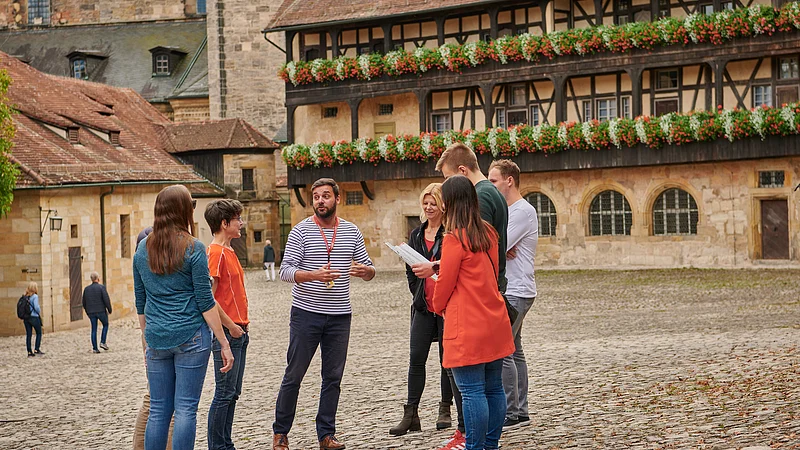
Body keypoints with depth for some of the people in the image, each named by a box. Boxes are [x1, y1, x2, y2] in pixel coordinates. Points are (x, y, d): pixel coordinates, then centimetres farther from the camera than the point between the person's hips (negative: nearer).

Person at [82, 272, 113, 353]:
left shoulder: (86, 289, 6)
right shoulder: (101, 287, -9)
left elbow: (84, 303, 11)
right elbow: (106, 299, -14)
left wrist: (88, 313, 22)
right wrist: (109, 310, -1)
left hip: (91, 312, 4)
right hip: (101, 311, -4)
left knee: (94, 330, 7)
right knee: (105, 325, 18)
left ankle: (94, 348, 4)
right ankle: (102, 342, 6)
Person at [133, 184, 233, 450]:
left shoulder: (143, 249, 7)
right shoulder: (193, 249, -7)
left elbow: (140, 303, 13)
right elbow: (206, 302, -9)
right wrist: (224, 344, -4)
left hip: (157, 339, 5)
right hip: (190, 337, -5)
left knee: (158, 411, 10)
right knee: (186, 409, -1)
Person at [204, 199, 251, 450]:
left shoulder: (229, 252, 16)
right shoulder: (215, 252, -14)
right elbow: (209, 298, -19)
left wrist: (244, 324, 14)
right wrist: (231, 326, -16)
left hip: (238, 331, 9)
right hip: (226, 333, -9)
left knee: (232, 393, 12)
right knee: (225, 393, -5)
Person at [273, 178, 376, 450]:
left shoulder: (351, 232, 9)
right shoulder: (301, 231, -3)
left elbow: (369, 270, 12)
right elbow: (285, 271, -10)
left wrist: (364, 271, -13)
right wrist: (315, 275, -28)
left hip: (340, 315, 3)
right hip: (306, 313, -3)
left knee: (333, 377, 7)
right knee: (294, 375, 2)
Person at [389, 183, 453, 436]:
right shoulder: (417, 235, 13)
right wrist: (418, 294, 9)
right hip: (423, 305, 5)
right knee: (416, 359, 0)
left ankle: (445, 410, 18)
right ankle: (411, 414, 3)